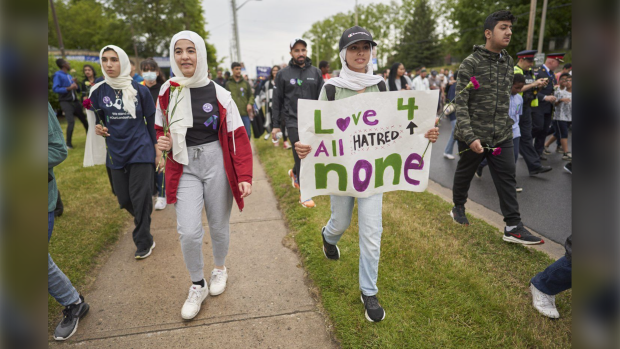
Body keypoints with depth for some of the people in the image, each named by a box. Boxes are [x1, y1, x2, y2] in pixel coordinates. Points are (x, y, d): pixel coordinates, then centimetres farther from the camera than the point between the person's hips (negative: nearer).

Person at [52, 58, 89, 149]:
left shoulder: (69, 76, 16)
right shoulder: (58, 75, -5)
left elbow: (78, 90, 17)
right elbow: (55, 89, -15)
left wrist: (75, 83, -3)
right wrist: (69, 88, -23)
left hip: (75, 101, 7)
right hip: (66, 102, -7)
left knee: (84, 119, 10)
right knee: (71, 122, -19)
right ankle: (68, 143, -8)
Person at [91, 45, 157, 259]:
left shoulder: (139, 90, -4)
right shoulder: (98, 91, 2)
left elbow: (152, 121, 2)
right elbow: (99, 119, 15)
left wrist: (158, 150, 2)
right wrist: (99, 129, -8)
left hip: (141, 150, -3)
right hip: (116, 153, 3)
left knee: (140, 198, -1)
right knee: (124, 199, 10)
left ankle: (143, 242, 16)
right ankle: (145, 220, 41)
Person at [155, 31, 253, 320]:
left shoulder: (218, 94, -5)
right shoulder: (167, 92, 3)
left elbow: (238, 138, -6)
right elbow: (160, 129, 18)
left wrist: (244, 177, -13)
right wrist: (161, 142, -6)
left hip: (216, 164, -1)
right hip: (184, 168, 2)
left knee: (219, 226, 10)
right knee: (188, 231, -7)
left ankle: (220, 269, 41)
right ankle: (197, 286, 20)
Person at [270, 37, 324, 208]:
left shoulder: (316, 72, 6)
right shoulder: (283, 74, 0)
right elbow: (277, 100, 2)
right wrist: (275, 124, 0)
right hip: (293, 120, -3)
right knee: (301, 155, -6)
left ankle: (294, 172, 44)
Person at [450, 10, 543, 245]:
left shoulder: (509, 62, 9)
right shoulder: (470, 63, -11)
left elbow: (506, 97, 18)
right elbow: (460, 104, -16)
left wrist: (506, 126, 17)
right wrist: (470, 136, -24)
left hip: (502, 136, 5)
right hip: (473, 136, -5)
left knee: (507, 179, 3)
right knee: (464, 174, 12)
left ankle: (513, 227, 9)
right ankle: (458, 208, 36)